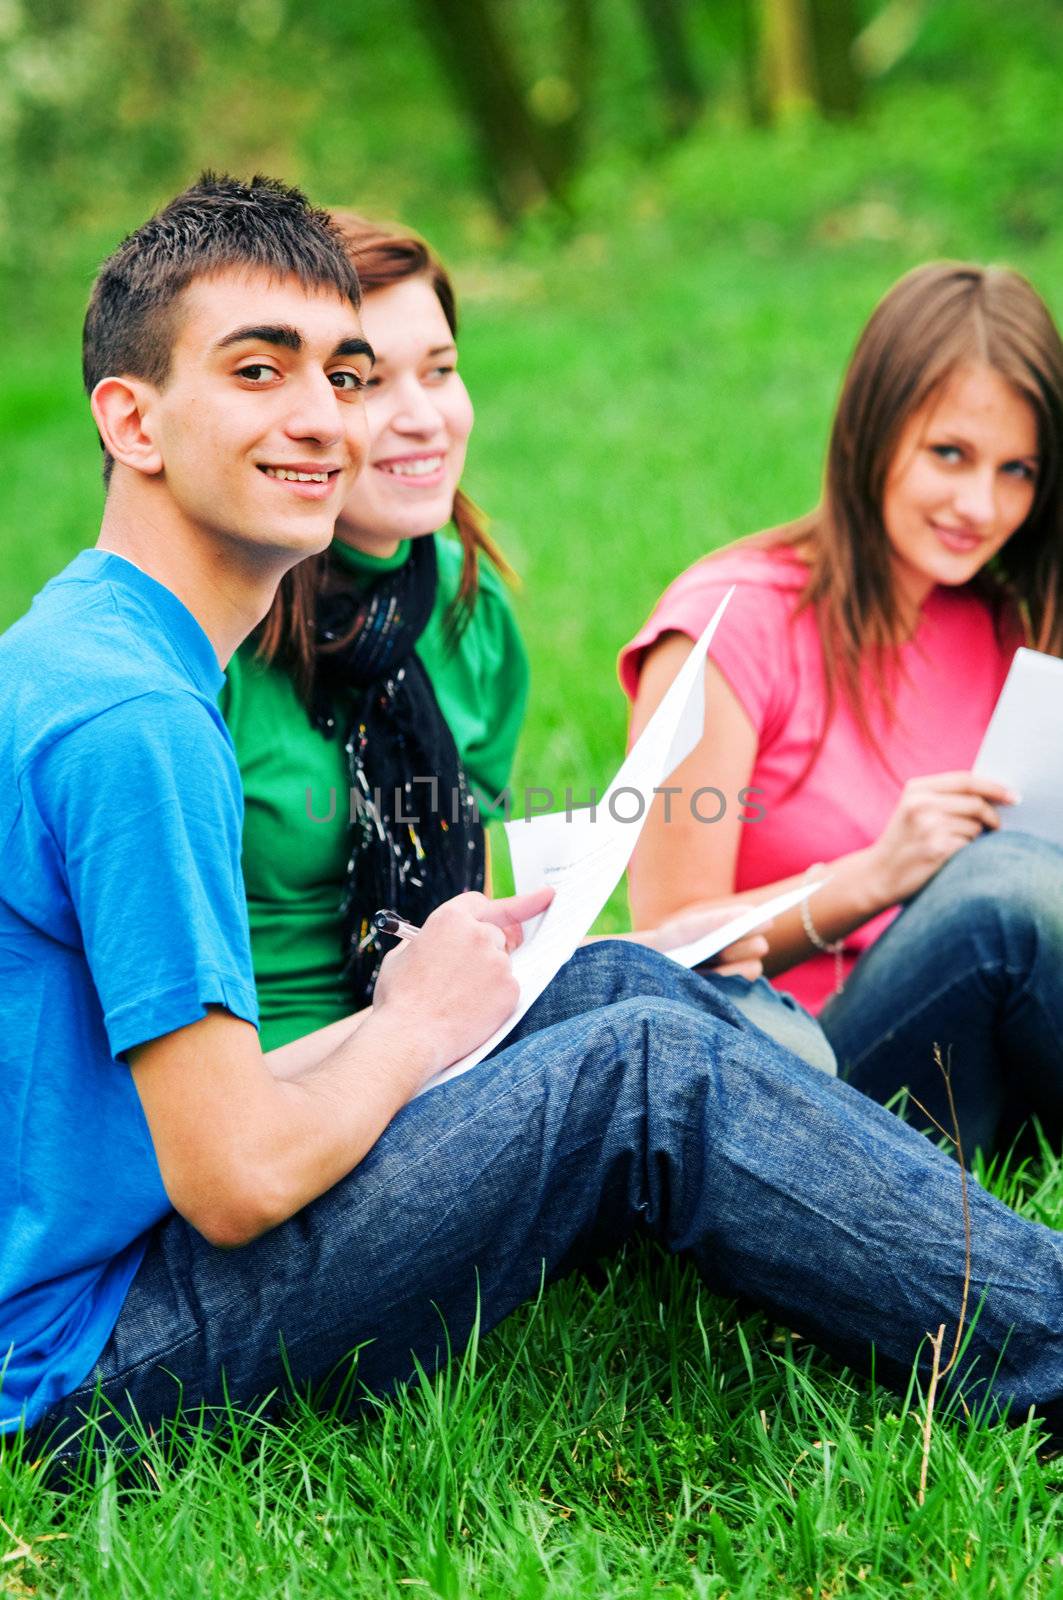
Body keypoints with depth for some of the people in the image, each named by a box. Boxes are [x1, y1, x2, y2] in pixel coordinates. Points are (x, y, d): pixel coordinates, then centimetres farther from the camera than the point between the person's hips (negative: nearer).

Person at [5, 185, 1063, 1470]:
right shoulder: (132, 724, -22)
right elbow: (237, 1179, -24)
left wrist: (392, 1014, 5)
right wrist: (412, 1028, -6)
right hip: (107, 1356, -10)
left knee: (615, 984, 6)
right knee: (649, 1070, -13)